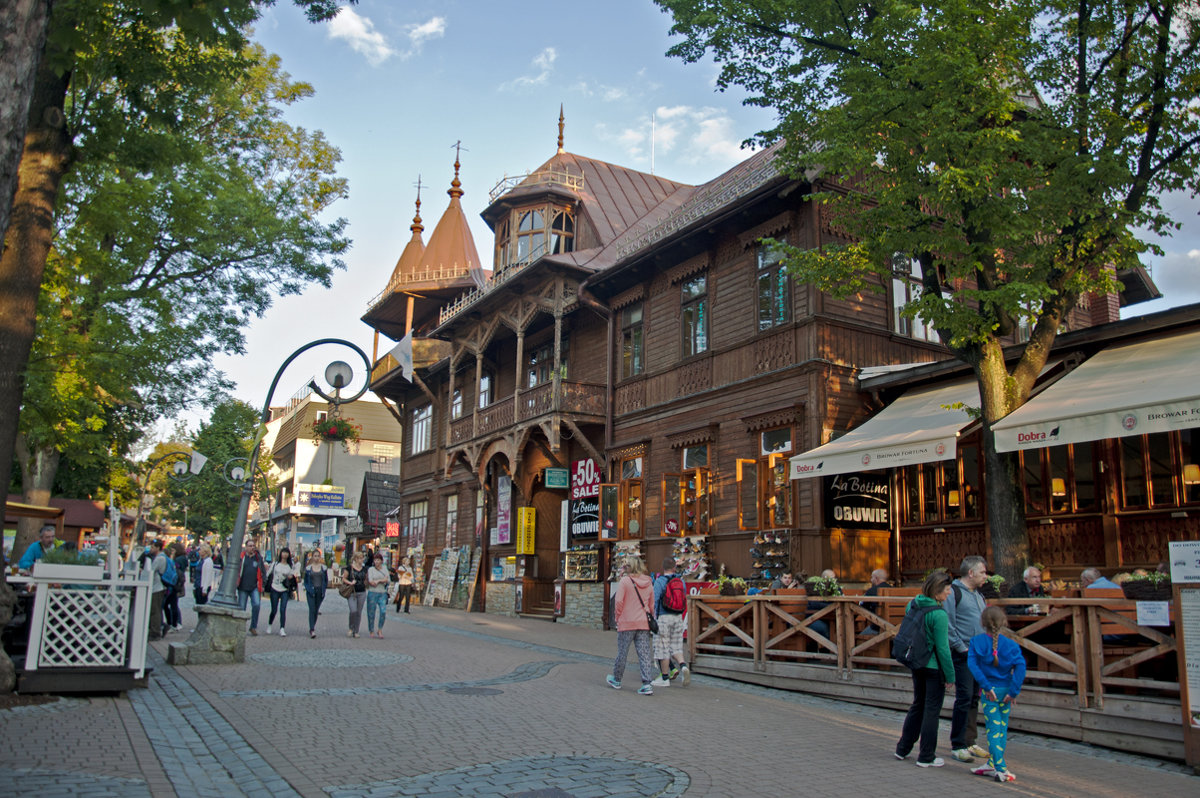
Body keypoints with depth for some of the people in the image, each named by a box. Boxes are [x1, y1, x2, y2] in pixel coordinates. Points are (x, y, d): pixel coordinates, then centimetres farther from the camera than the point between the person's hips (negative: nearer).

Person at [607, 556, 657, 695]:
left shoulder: (625, 581, -9)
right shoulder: (648, 583, 8)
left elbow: (619, 601, -13)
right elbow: (652, 605, 12)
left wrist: (618, 616, 0)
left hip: (626, 623, -4)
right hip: (644, 624, 4)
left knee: (622, 652, 10)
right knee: (645, 654, 3)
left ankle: (616, 680, 25)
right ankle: (647, 684, -5)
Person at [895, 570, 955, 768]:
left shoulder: (912, 605, 2)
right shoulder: (939, 614, -21)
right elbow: (942, 647, -18)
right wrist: (950, 675, -10)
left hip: (916, 664, 7)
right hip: (934, 667, -7)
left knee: (917, 705, 20)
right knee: (931, 710, 5)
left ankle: (903, 748, 27)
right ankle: (926, 757, 13)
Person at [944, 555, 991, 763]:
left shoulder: (978, 594, 18)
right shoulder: (953, 592, -10)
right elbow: (947, 625, -17)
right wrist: (961, 647, -16)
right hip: (963, 656, -8)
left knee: (974, 699, 13)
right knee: (964, 699, -7)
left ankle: (969, 742, 22)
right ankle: (957, 746, 1)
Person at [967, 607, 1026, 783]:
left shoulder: (976, 642, -4)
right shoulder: (1010, 644, -2)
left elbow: (972, 664, -17)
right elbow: (1020, 665, -14)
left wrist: (986, 686, -15)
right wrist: (1014, 691, -12)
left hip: (989, 691, -2)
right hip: (1005, 689, 2)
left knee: (994, 729, 0)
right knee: (1002, 728, 14)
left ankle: (1001, 769, -8)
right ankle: (992, 763, 21)